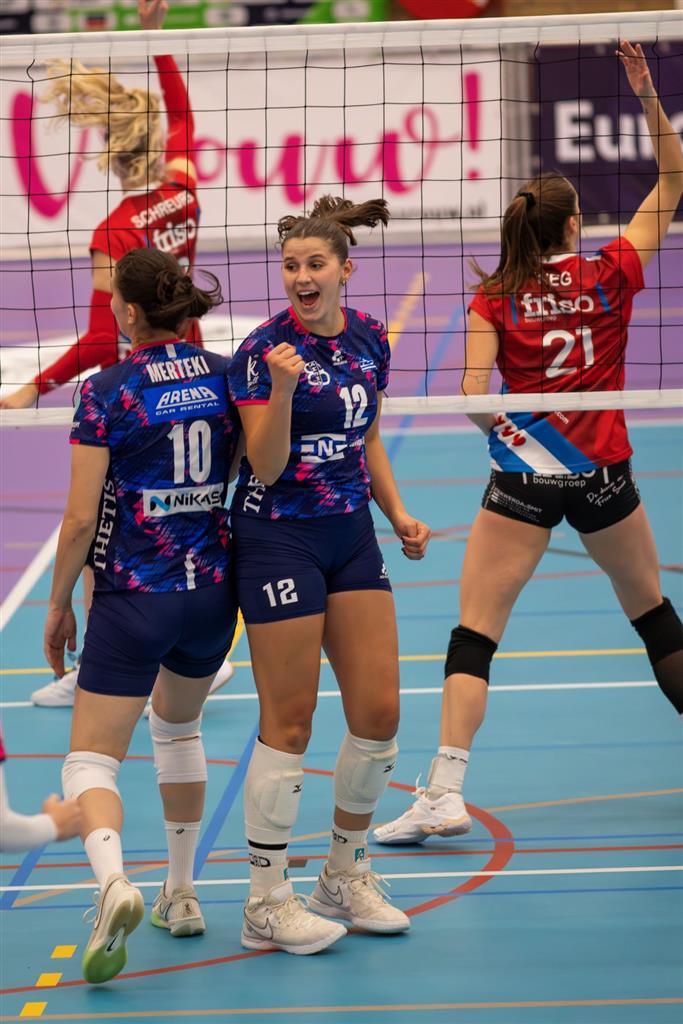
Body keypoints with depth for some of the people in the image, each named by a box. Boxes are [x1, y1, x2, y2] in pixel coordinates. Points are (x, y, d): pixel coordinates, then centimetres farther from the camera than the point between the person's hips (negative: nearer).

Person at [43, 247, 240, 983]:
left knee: (91, 758, 0)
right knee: (178, 728, 28)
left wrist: (59, 604, -1)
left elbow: (81, 520, -13)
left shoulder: (107, 393, -13)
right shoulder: (223, 376, 0)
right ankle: (180, 895, 32)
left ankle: (114, 882, -28)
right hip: (214, 591, 5)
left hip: (133, 597, -5)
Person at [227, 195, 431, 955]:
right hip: (278, 541, -6)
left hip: (352, 535, 6)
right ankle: (266, 905, 5)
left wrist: (398, 513, 9)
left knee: (379, 713, 5)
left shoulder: (368, 339, 6)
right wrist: (282, 390, -31)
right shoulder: (263, 350, -13)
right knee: (289, 723, -4)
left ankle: (346, 876, 23)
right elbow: (264, 466, -17)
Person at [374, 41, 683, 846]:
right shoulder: (609, 275, -1)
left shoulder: (496, 300, -4)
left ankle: (443, 794, -13)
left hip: (524, 476, -2)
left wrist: (507, 427, 6)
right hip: (603, 475, 2)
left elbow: (474, 400, -14)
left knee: (474, 635, -3)